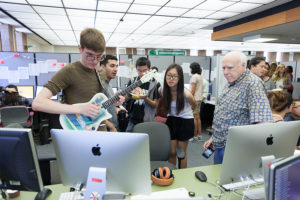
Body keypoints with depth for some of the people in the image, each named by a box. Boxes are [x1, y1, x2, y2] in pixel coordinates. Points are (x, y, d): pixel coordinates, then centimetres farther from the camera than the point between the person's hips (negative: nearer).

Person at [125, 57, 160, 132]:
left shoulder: (155, 84, -5)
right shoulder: (132, 81, 3)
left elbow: (156, 104, -4)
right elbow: (125, 99, 8)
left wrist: (145, 98, -21)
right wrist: (130, 94, -13)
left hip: (147, 122, -3)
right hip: (132, 121, 3)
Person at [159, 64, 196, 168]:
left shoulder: (185, 94, -26)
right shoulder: (161, 90, -15)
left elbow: (194, 105, -2)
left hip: (185, 121, -3)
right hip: (171, 120, 3)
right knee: (172, 152, 9)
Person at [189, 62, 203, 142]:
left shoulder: (194, 76, -12)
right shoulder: (200, 76, 16)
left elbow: (193, 90, -16)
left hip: (195, 98, -9)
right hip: (200, 98, 9)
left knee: (194, 117, -5)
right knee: (198, 117, 12)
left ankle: (195, 136, 0)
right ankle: (199, 135, 17)